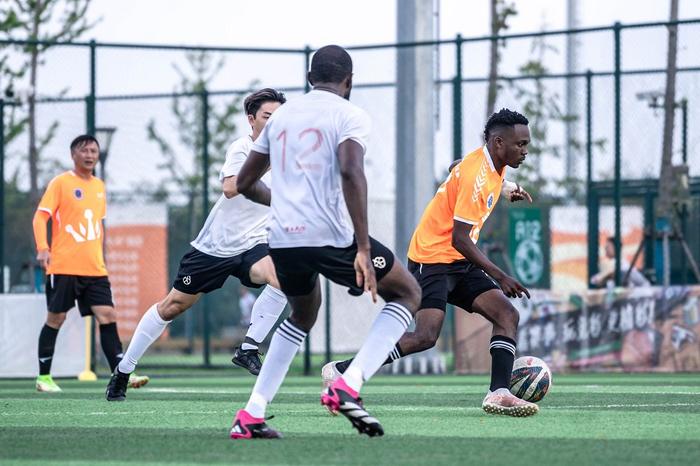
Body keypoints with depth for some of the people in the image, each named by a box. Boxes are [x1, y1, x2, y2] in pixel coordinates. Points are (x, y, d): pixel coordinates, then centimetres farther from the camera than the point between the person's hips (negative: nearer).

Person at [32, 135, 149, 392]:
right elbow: (40, 217, -8)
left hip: (94, 269, 5)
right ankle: (43, 377, 10)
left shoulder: (99, 186, 15)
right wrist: (42, 248, -22)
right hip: (63, 266, -5)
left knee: (108, 316, -6)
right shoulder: (60, 183, -3)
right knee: (55, 319, 0)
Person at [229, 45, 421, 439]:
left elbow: (244, 183, 25)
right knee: (408, 293, 13)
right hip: (331, 236, -6)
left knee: (303, 316, 31)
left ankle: (252, 416, 19)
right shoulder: (350, 116, -1)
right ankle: (348, 386, -7)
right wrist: (363, 248, -22)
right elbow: (351, 172, -19)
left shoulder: (281, 117, 18)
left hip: (283, 240, 6)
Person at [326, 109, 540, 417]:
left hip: (459, 263, 10)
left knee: (507, 315, -6)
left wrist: (506, 190, 24)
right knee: (426, 337, -20)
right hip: (432, 259, -10)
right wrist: (499, 276, -20)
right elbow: (459, 239, -23)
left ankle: (498, 394, -15)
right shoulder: (476, 174, -22)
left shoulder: (492, 167, 7)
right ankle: (340, 371, -11)